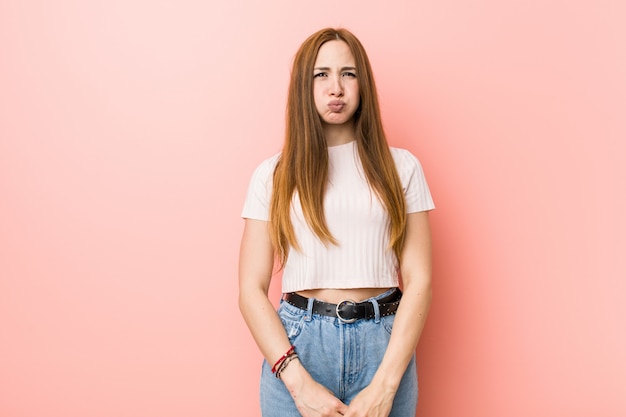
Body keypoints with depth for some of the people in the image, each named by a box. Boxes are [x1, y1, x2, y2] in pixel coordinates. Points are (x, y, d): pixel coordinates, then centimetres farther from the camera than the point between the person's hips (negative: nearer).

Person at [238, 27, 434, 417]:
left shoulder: (401, 166, 3)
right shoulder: (273, 174, 3)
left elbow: (419, 281, -2)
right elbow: (252, 289, -2)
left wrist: (384, 386, -11)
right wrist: (300, 383, -12)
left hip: (385, 345, 1)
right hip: (296, 344, 0)